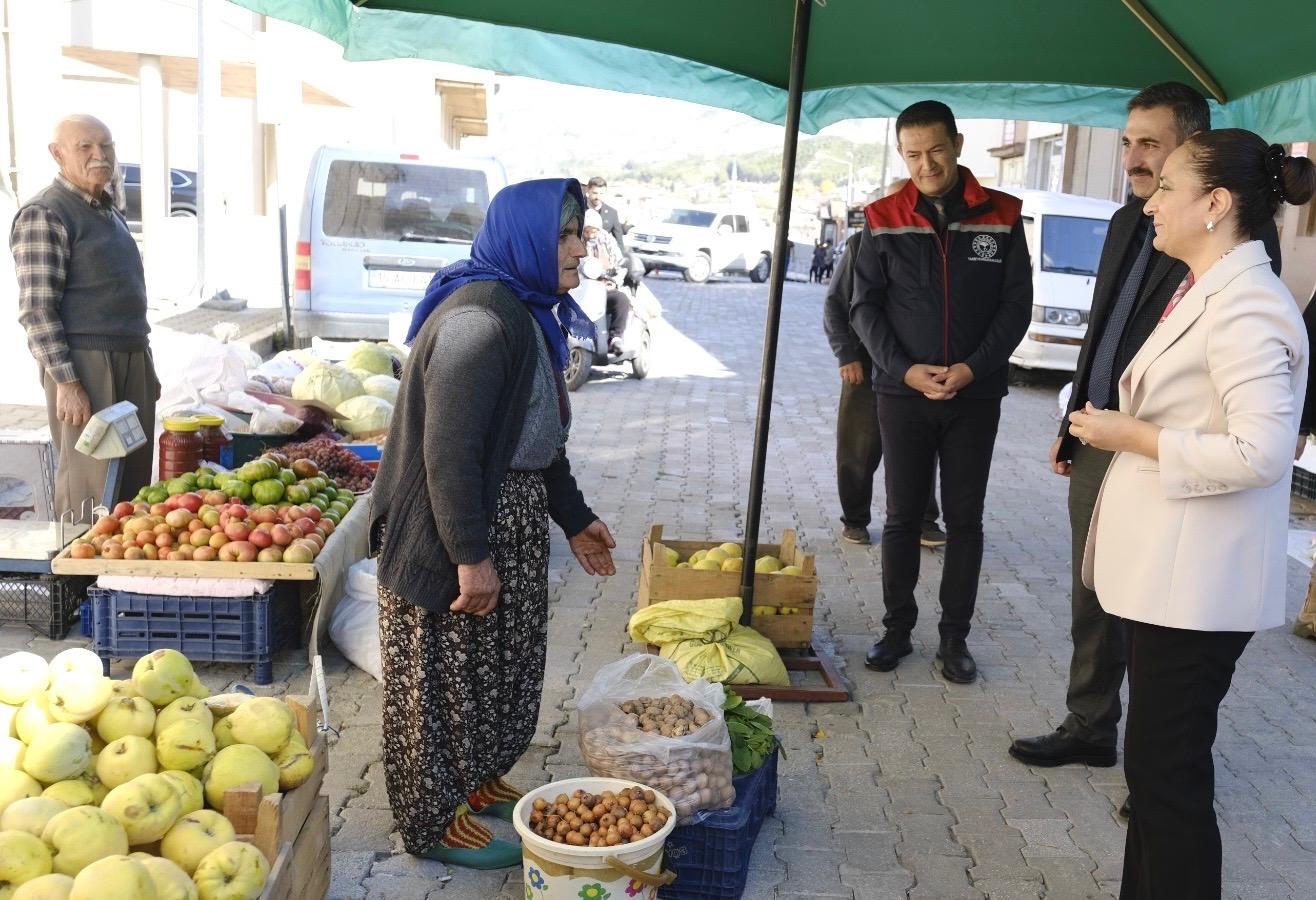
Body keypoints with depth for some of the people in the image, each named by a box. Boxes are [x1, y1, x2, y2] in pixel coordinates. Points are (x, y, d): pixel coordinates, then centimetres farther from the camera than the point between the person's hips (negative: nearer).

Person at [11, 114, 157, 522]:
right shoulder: (44, 215, -9)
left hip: (132, 358, 8)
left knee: (134, 480, 12)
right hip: (84, 365, -8)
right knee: (90, 487, -5)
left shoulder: (109, 210, 17)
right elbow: (37, 310, -15)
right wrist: (67, 383, -20)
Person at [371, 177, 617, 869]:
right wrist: (471, 555, -25)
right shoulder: (479, 317, -23)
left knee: (497, 664, 22)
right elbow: (448, 449, -26)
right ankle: (437, 820, 23)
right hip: (454, 530, -10)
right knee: (448, 676, 6)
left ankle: (477, 781, 41)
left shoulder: (527, 313, 10)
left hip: (509, 519, 10)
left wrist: (573, 517, 20)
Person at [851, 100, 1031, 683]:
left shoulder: (1001, 217, 1)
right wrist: (905, 369, -12)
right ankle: (897, 628, 20)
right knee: (902, 517, 7)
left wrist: (973, 367, -13)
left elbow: (1016, 305, 0)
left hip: (976, 396, 0)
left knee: (965, 520, 6)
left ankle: (955, 636, 18)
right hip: (903, 394, 0)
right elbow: (865, 307, 1)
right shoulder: (884, 220, 1)